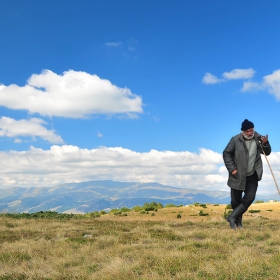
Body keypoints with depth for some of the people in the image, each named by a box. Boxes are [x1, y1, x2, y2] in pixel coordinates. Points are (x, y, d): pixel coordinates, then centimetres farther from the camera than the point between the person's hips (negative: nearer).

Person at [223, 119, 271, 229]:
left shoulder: (258, 138, -4)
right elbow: (226, 153, -6)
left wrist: (265, 144, -18)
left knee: (249, 198, -6)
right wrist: (232, 168, -13)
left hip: (252, 175, 2)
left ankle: (233, 217, 5)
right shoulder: (235, 140, -12)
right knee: (236, 200, 6)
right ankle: (238, 221, 27)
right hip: (238, 175, -2)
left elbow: (267, 153, 4)